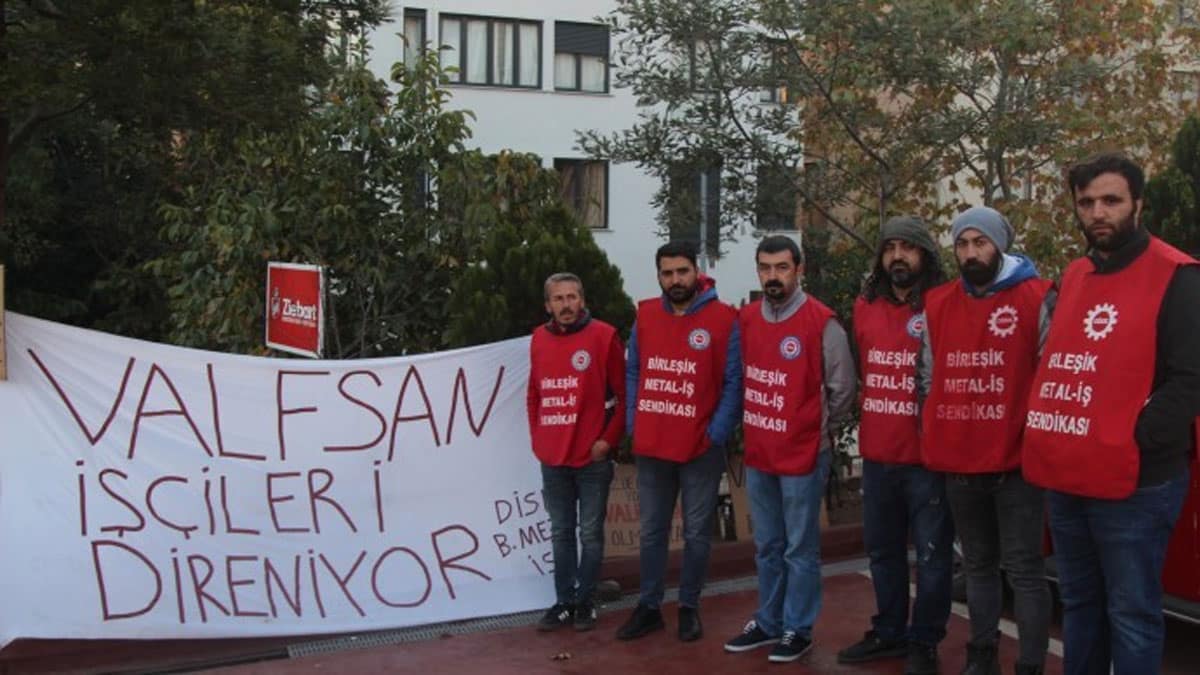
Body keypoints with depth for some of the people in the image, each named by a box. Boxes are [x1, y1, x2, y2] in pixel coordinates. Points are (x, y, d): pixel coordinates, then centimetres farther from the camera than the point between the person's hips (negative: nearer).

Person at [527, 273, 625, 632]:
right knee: (561, 534, 12)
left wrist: (608, 439, -10)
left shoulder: (603, 336, -7)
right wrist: (537, 437, 9)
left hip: (591, 457, -4)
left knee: (590, 534, 5)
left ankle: (585, 602, 16)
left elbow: (625, 394, -7)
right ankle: (564, 601, 21)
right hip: (552, 458, 4)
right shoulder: (539, 339, 7)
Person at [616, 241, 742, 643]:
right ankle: (649, 606, 24)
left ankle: (689, 607, 23)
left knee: (696, 534, 8)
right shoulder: (645, 316, 5)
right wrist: (632, 424, 3)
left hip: (700, 448, -3)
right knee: (651, 532, 12)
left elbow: (733, 382, -8)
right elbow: (632, 373, 11)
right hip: (650, 446, 4)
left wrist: (717, 434, -13)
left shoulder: (724, 319, -8)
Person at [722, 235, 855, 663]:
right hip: (757, 454, 6)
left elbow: (842, 388, -6)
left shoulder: (822, 323, -12)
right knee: (767, 547, 17)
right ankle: (768, 622, 29)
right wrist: (751, 425, 11)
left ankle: (798, 630, 16)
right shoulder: (746, 319, 5)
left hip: (803, 455, -6)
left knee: (800, 549, 4)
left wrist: (818, 431, 2)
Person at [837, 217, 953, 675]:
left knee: (932, 554, 5)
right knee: (882, 549, 17)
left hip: (928, 455, -6)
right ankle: (888, 632, 33)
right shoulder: (865, 307, 9)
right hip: (876, 453, 6)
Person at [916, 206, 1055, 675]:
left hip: (1016, 461, -5)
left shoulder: (1037, 299, -6)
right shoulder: (936, 305, 8)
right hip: (957, 463, 5)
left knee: (1023, 569, 1)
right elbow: (926, 377, 16)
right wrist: (932, 434, 13)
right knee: (978, 563, 16)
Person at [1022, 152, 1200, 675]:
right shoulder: (1073, 277, 13)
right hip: (1066, 478, 7)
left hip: (1134, 481, -7)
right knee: (1079, 604, 18)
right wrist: (1047, 439, 8)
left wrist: (1134, 439, -18)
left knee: (1131, 614, 1)